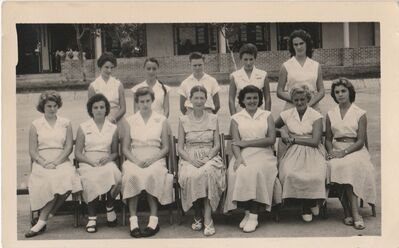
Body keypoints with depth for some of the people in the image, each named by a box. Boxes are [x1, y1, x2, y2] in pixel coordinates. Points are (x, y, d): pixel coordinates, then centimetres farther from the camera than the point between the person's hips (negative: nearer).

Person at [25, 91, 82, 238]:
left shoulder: (65, 124, 15)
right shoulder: (35, 125, 12)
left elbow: (69, 147, 5)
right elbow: (32, 151, 6)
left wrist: (56, 162, -11)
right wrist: (45, 163, -12)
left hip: (62, 161, 1)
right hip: (41, 163, -1)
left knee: (68, 177, -34)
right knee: (53, 179, -36)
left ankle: (41, 221, -25)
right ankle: (45, 217, -22)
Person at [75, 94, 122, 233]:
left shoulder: (113, 128, 16)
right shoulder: (83, 128, 11)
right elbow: (77, 153, 7)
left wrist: (109, 158, -5)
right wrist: (91, 161, -11)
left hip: (107, 163, 1)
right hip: (88, 163, -1)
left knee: (115, 176, -35)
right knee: (92, 180, -37)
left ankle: (109, 207, -10)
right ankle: (92, 217, -24)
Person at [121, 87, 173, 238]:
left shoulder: (161, 120, 12)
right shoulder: (130, 121, 14)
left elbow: (165, 148, 8)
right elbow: (125, 148, 10)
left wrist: (151, 159, -10)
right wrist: (135, 161, -9)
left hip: (155, 159, -1)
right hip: (134, 159, 1)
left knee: (151, 174, -35)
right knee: (132, 175, -33)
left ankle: (154, 221, -30)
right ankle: (133, 221, -31)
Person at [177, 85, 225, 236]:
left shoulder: (213, 119, 11)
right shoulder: (183, 120, 9)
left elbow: (217, 145, 8)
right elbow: (180, 148, 6)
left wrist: (207, 158, -11)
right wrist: (192, 160, -13)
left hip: (209, 157, 0)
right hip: (189, 158, 0)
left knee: (208, 173, -36)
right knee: (190, 175, -35)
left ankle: (207, 218, -31)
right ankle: (198, 215, -15)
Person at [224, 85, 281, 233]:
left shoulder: (267, 115, 14)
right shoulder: (236, 118, 14)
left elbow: (272, 139, 0)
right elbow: (235, 143, 2)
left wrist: (247, 143, -7)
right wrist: (238, 157, -20)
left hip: (263, 154, -1)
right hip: (243, 155, 1)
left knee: (256, 171, -33)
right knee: (238, 172, -31)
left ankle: (254, 216, -26)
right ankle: (247, 213, -19)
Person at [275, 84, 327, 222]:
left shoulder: (316, 116, 0)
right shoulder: (287, 114, 9)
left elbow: (315, 141, -9)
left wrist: (293, 139, -8)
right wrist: (282, 131, 3)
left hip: (312, 153, -2)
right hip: (293, 153, 2)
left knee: (315, 176, -32)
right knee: (289, 174, -30)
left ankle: (308, 206, -1)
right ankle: (308, 205, -7)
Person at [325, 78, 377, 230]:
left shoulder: (360, 114, 6)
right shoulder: (330, 115, 17)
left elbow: (360, 141, -2)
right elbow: (328, 139, 16)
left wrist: (344, 152, -17)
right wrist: (331, 151, -6)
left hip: (355, 150, -2)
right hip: (337, 151, 2)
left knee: (349, 165, -37)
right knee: (335, 166, -33)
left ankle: (349, 212, -33)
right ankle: (354, 213, -32)